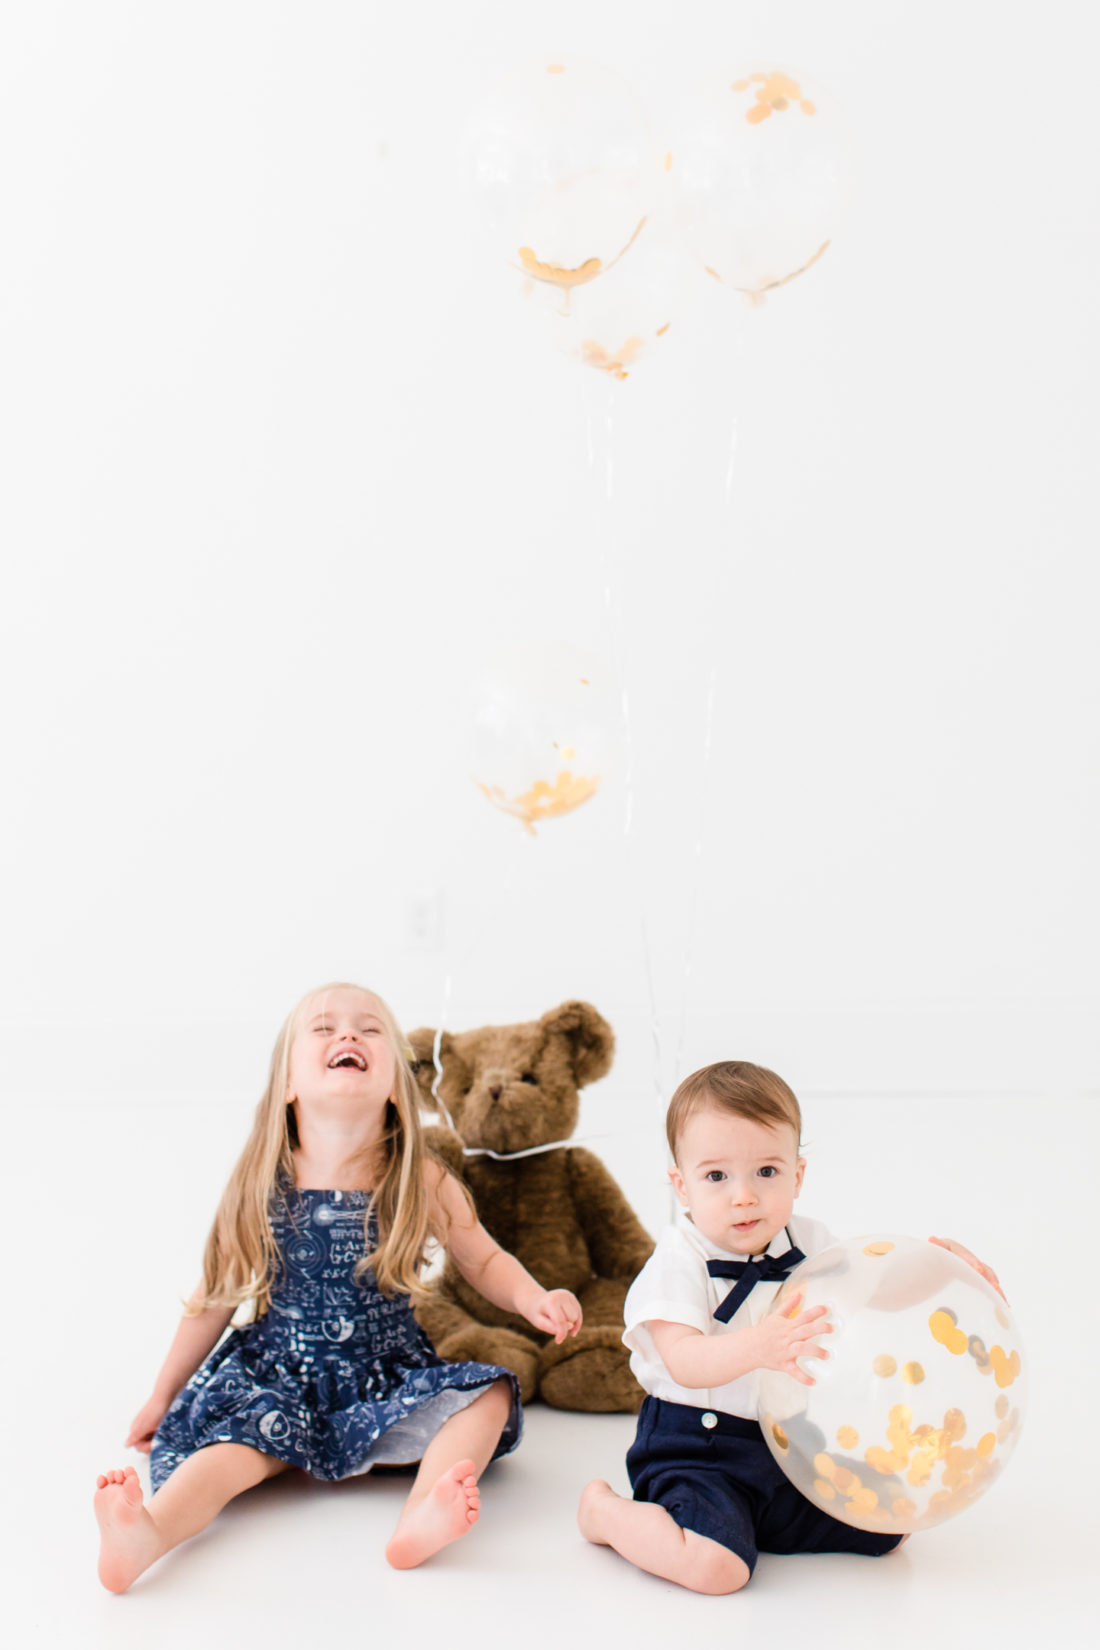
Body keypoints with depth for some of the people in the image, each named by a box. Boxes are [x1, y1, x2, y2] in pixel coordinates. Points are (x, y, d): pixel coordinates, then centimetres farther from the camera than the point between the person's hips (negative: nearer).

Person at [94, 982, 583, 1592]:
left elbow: (484, 1261, 9)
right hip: (276, 1380, -1)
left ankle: (421, 1518, -45)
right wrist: (162, 1396, 14)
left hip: (388, 1380, 1)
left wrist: (531, 1299, -13)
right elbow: (214, 1298, 8)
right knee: (238, 1443, -29)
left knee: (488, 1396, -22)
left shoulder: (422, 1185, -3)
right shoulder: (260, 1189, -4)